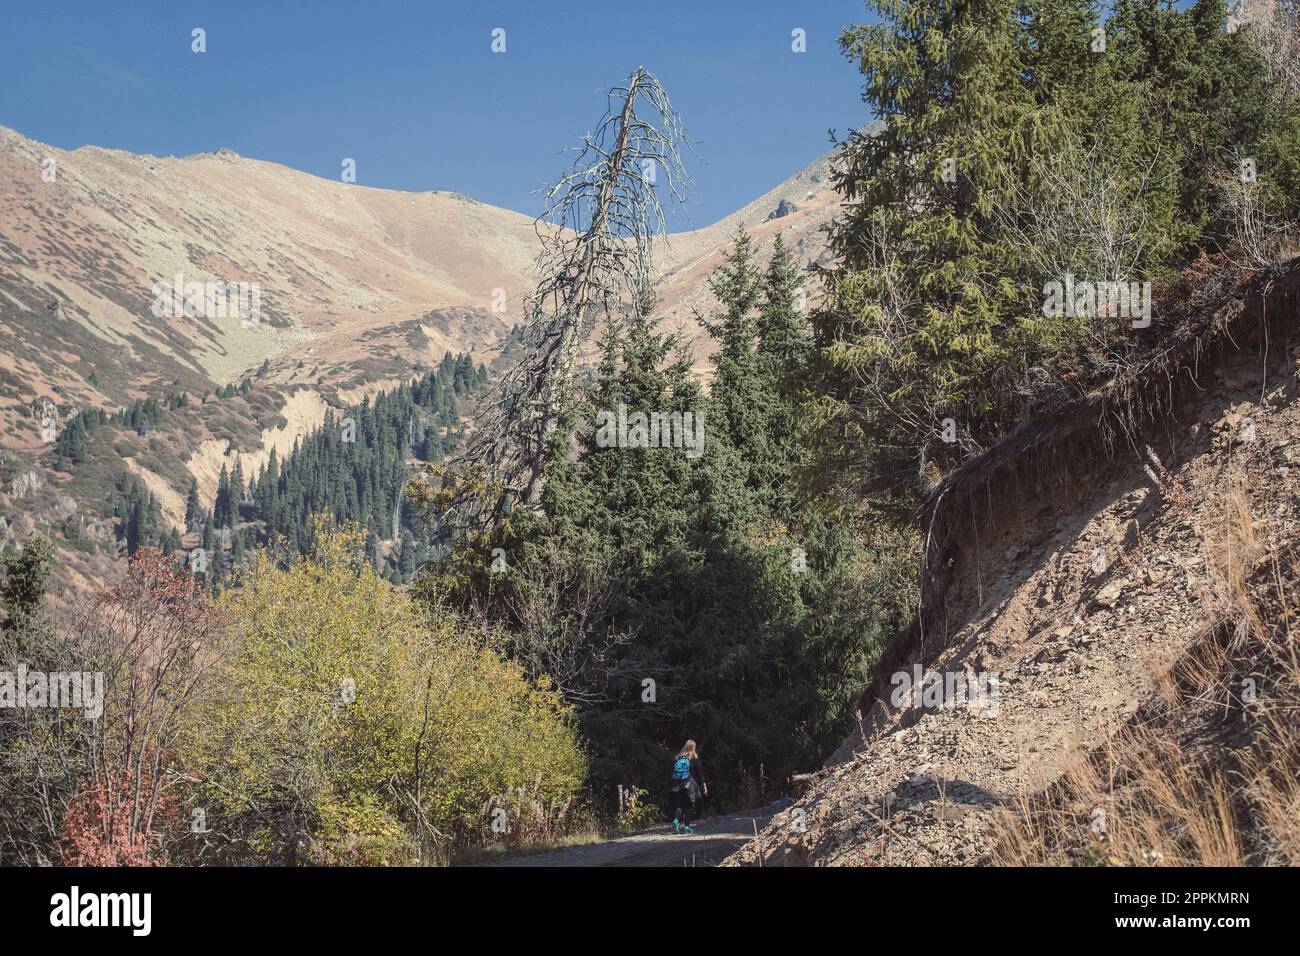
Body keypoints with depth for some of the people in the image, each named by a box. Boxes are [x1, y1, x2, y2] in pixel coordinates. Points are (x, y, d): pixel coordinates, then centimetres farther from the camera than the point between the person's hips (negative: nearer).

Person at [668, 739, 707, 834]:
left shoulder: (677, 758, 11)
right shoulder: (694, 757, 2)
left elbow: (673, 773, 11)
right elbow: (699, 772, 0)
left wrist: (674, 785, 15)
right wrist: (703, 785, 5)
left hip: (677, 784, 3)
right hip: (690, 784, -3)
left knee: (679, 805, 4)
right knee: (689, 806, 6)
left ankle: (676, 819, -22)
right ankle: (686, 825, -3)